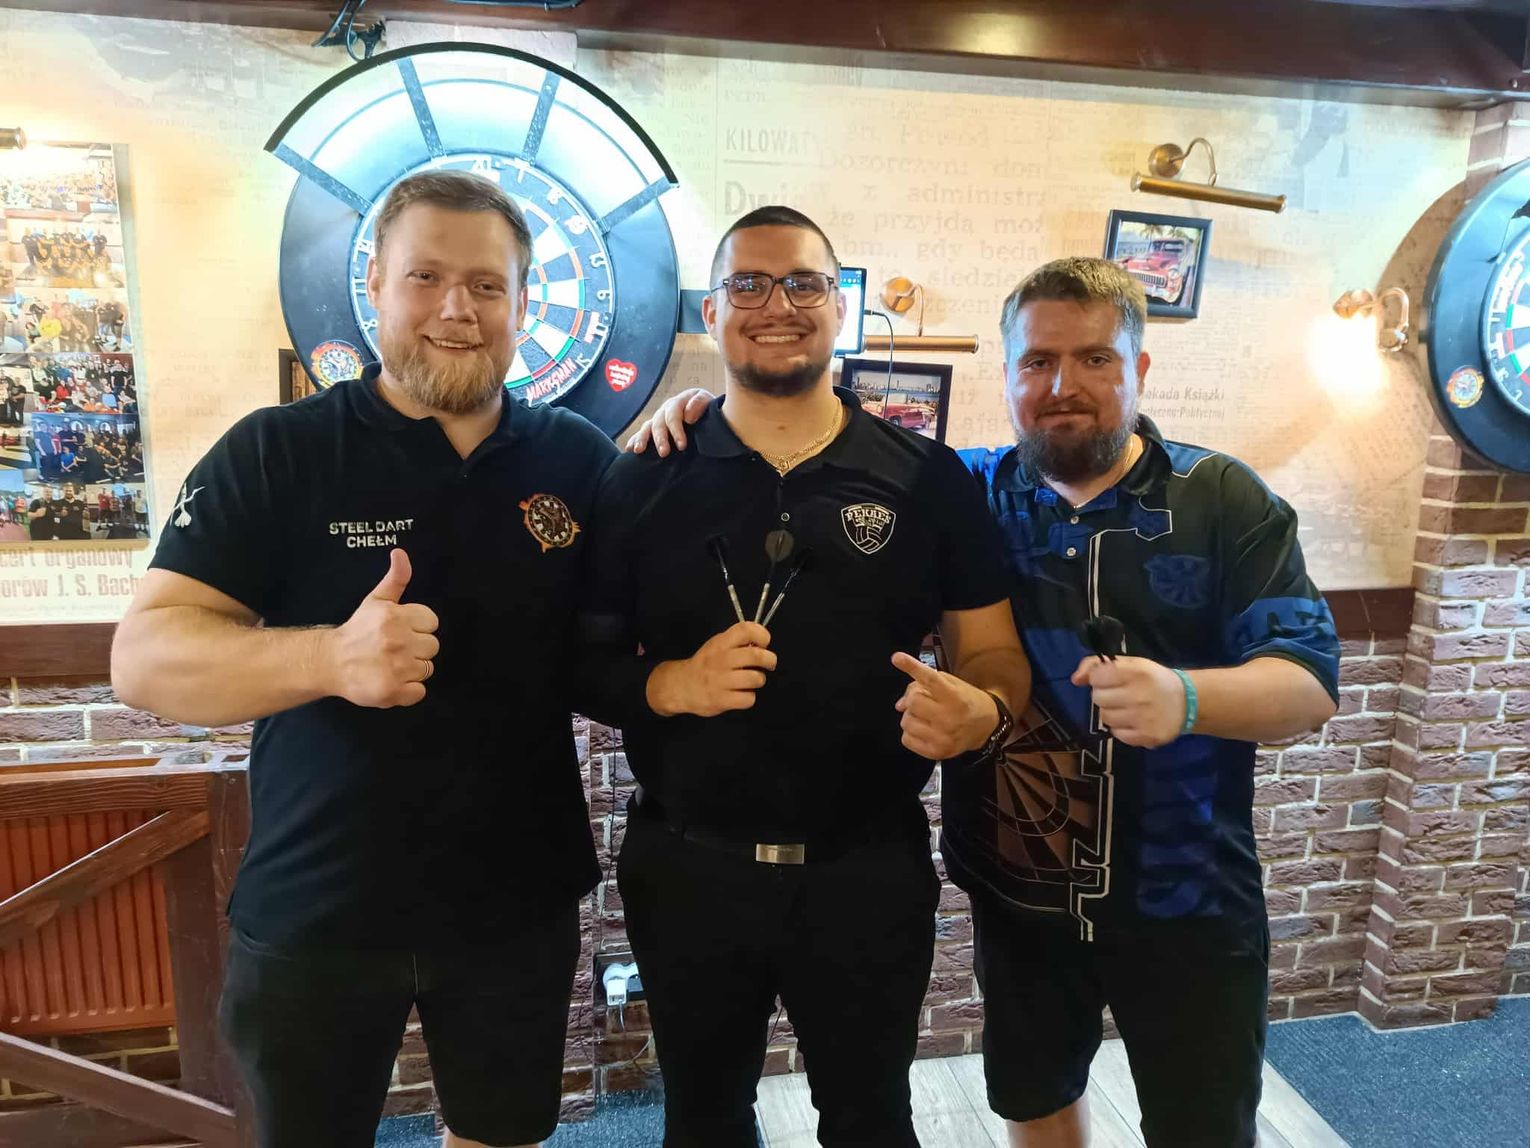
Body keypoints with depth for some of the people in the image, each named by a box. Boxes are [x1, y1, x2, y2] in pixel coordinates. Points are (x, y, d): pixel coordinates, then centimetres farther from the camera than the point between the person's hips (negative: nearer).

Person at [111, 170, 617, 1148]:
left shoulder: (580, 459, -2)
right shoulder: (274, 455, -9)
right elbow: (143, 657, -13)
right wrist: (331, 657, -32)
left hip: (521, 903, 2)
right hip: (316, 912, -1)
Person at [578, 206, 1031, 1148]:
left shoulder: (930, 479, -3)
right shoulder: (644, 482, -2)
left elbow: (994, 651, 1)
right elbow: (586, 660, 0)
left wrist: (983, 710, -21)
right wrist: (668, 684, -19)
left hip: (871, 872, 0)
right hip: (687, 869, 1)